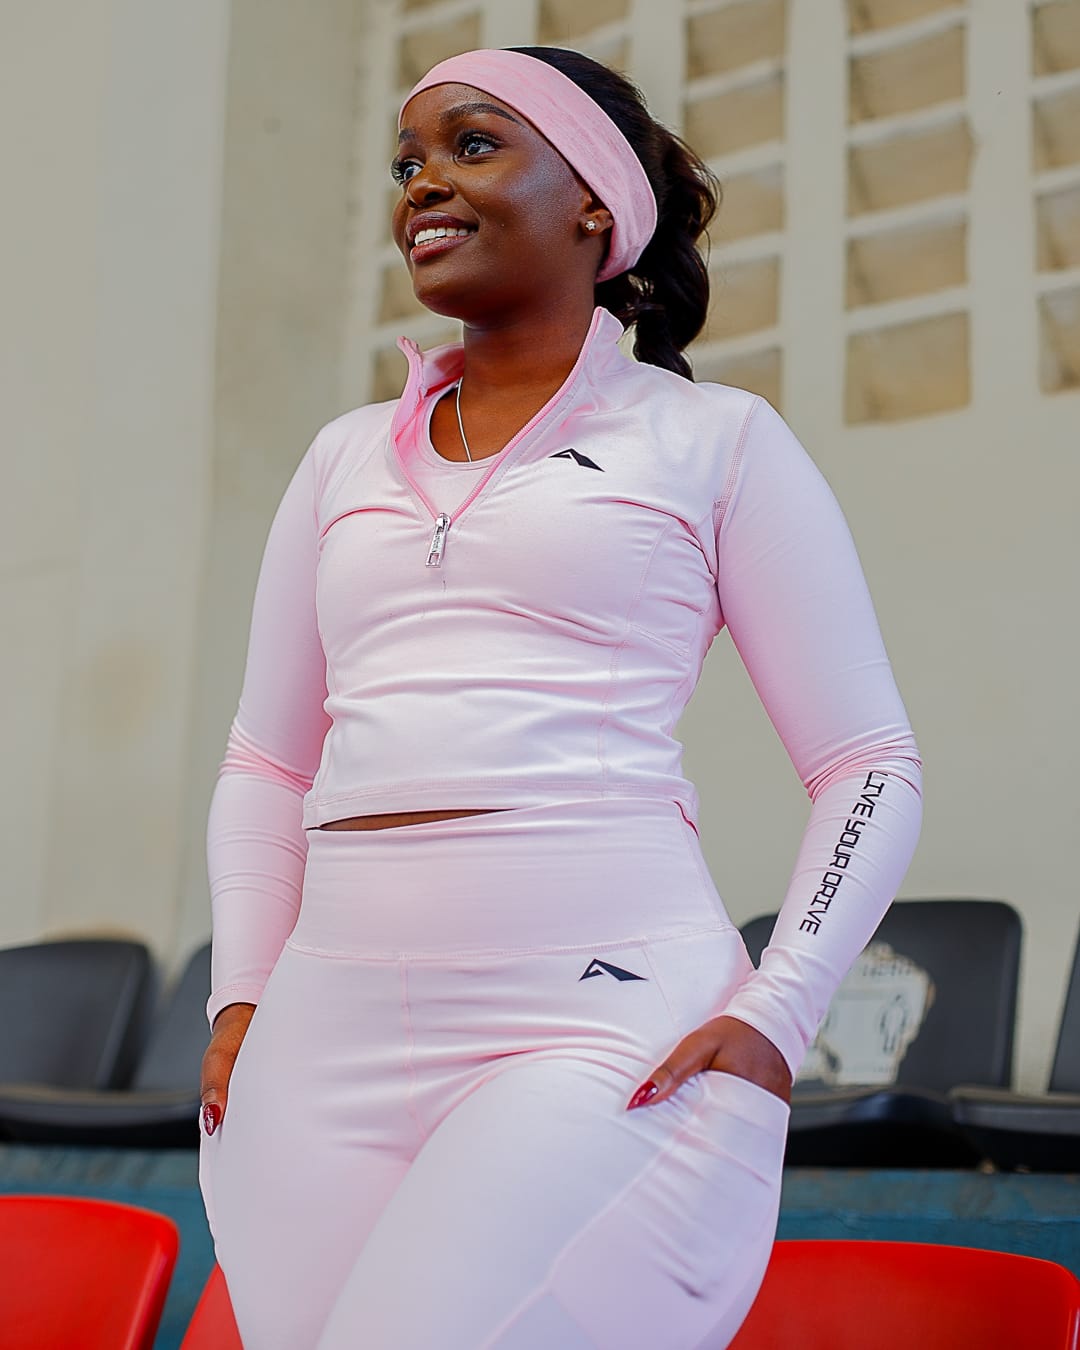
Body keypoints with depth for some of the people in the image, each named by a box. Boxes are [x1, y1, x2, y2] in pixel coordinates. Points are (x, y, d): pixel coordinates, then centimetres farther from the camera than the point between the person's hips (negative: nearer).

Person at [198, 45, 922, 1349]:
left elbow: (871, 767, 4)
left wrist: (772, 1021, -8)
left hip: (604, 1015, -4)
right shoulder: (347, 457, 18)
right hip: (333, 1033, 5)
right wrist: (240, 1001, 9)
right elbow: (267, 761, 21)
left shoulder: (711, 440, 6)